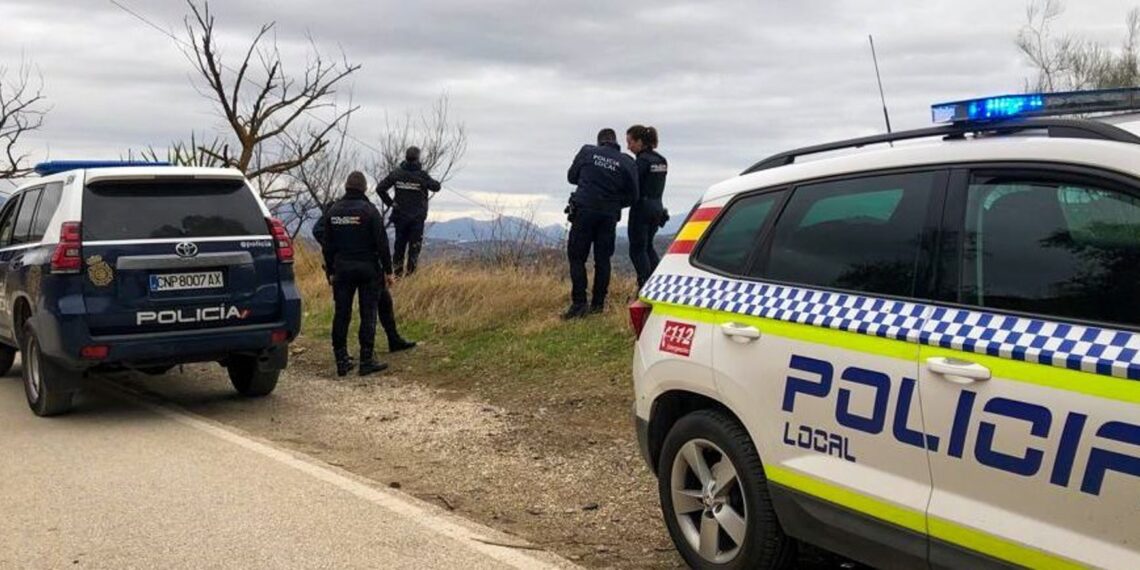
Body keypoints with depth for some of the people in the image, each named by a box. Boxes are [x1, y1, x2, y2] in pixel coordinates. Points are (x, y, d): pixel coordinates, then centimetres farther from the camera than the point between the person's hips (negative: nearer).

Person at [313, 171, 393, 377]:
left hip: (342, 269, 4)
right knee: (368, 315, 1)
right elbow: (382, 243, -9)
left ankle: (342, 361, 10)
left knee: (341, 314, 8)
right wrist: (388, 270, -3)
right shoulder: (369, 210, -8)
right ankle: (366, 362, 0)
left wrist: (331, 271, 15)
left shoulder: (333, 211, 5)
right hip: (367, 269, -4)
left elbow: (326, 244, 8)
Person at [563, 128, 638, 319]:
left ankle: (579, 304, -6)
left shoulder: (587, 151, 2)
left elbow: (571, 176, 13)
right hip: (609, 216, 2)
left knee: (577, 257, 1)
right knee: (602, 260, 10)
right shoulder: (628, 163, 3)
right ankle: (598, 304, 12)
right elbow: (632, 196, 5)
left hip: (583, 211, -2)